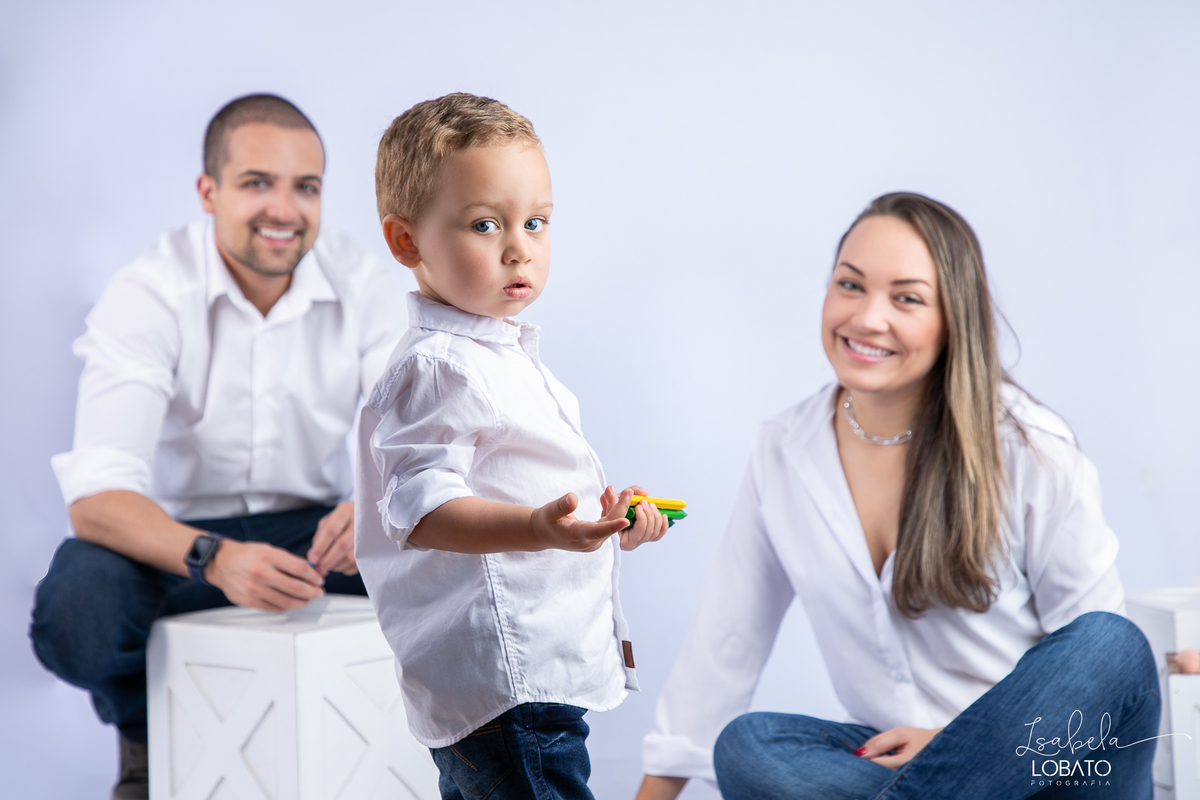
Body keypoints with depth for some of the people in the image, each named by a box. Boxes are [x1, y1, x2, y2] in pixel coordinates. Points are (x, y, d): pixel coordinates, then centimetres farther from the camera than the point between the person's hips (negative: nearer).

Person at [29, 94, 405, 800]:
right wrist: (214, 558, -48)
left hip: (314, 527, 2)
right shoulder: (147, 296, -17)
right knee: (75, 614, -34)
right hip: (174, 534, -2)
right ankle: (149, 731, 3)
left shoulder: (367, 286, -9)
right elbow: (96, 496, -28)